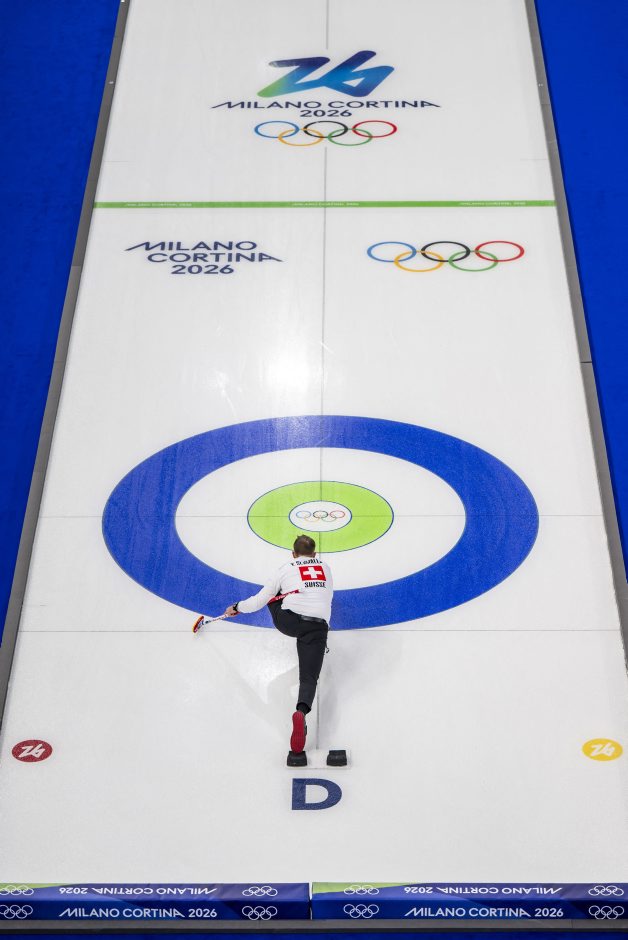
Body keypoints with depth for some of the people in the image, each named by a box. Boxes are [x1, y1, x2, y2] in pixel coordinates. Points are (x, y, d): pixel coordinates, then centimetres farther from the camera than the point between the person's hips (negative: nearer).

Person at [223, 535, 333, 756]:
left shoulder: (286, 569, 12)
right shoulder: (325, 568, 22)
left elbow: (259, 600, 14)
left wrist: (237, 607, 31)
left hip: (288, 622, -1)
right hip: (318, 627, 1)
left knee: (275, 592, 28)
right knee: (309, 678, -3)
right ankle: (301, 712, -36)